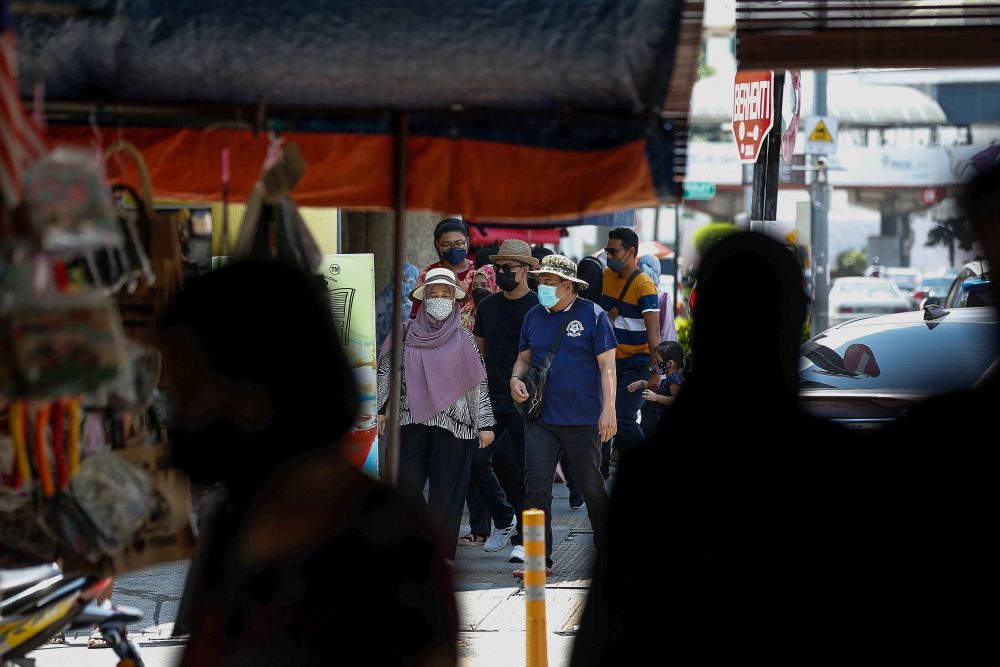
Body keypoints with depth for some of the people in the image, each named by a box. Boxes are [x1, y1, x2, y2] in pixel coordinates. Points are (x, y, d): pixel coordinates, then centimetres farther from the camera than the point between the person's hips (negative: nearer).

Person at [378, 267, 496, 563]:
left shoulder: (463, 339, 5)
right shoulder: (407, 334, 7)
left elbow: (479, 383, 6)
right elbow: (386, 372, 14)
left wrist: (485, 423, 3)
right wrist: (380, 410, 10)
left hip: (453, 424, -1)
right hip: (412, 418, 1)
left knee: (446, 491, -3)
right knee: (407, 480, -12)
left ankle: (441, 555, 6)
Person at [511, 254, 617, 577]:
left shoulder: (592, 315, -3)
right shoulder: (533, 317, 10)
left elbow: (607, 365, -5)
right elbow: (525, 357, 21)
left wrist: (608, 409, -12)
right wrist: (516, 379, -1)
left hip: (583, 420, -4)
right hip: (541, 420, 4)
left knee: (592, 487, 8)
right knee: (536, 488, -6)